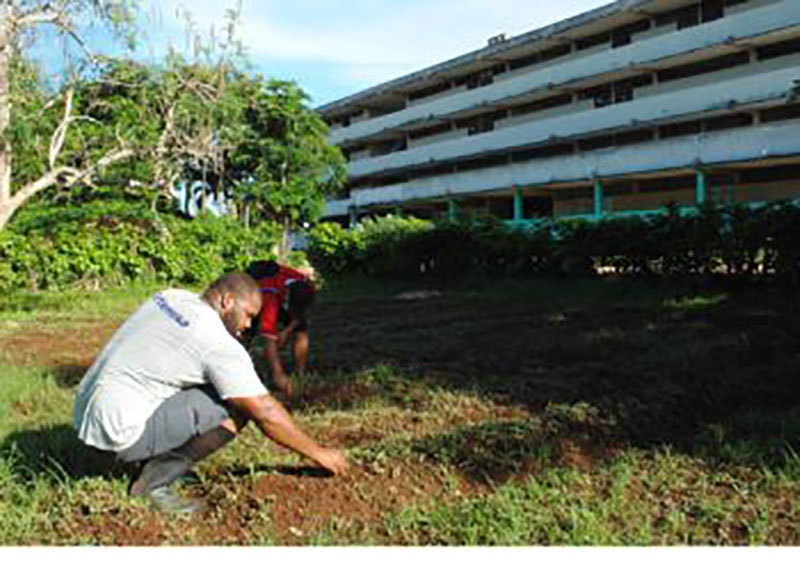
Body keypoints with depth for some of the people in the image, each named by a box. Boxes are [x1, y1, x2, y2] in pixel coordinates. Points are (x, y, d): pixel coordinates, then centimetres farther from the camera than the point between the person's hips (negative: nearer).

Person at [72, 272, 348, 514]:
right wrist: (318, 453, -3)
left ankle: (155, 461, 12)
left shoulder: (171, 296, 7)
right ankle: (154, 482, -6)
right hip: (117, 431, -9)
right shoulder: (218, 343, -16)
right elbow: (266, 412, -13)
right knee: (237, 408, -13)